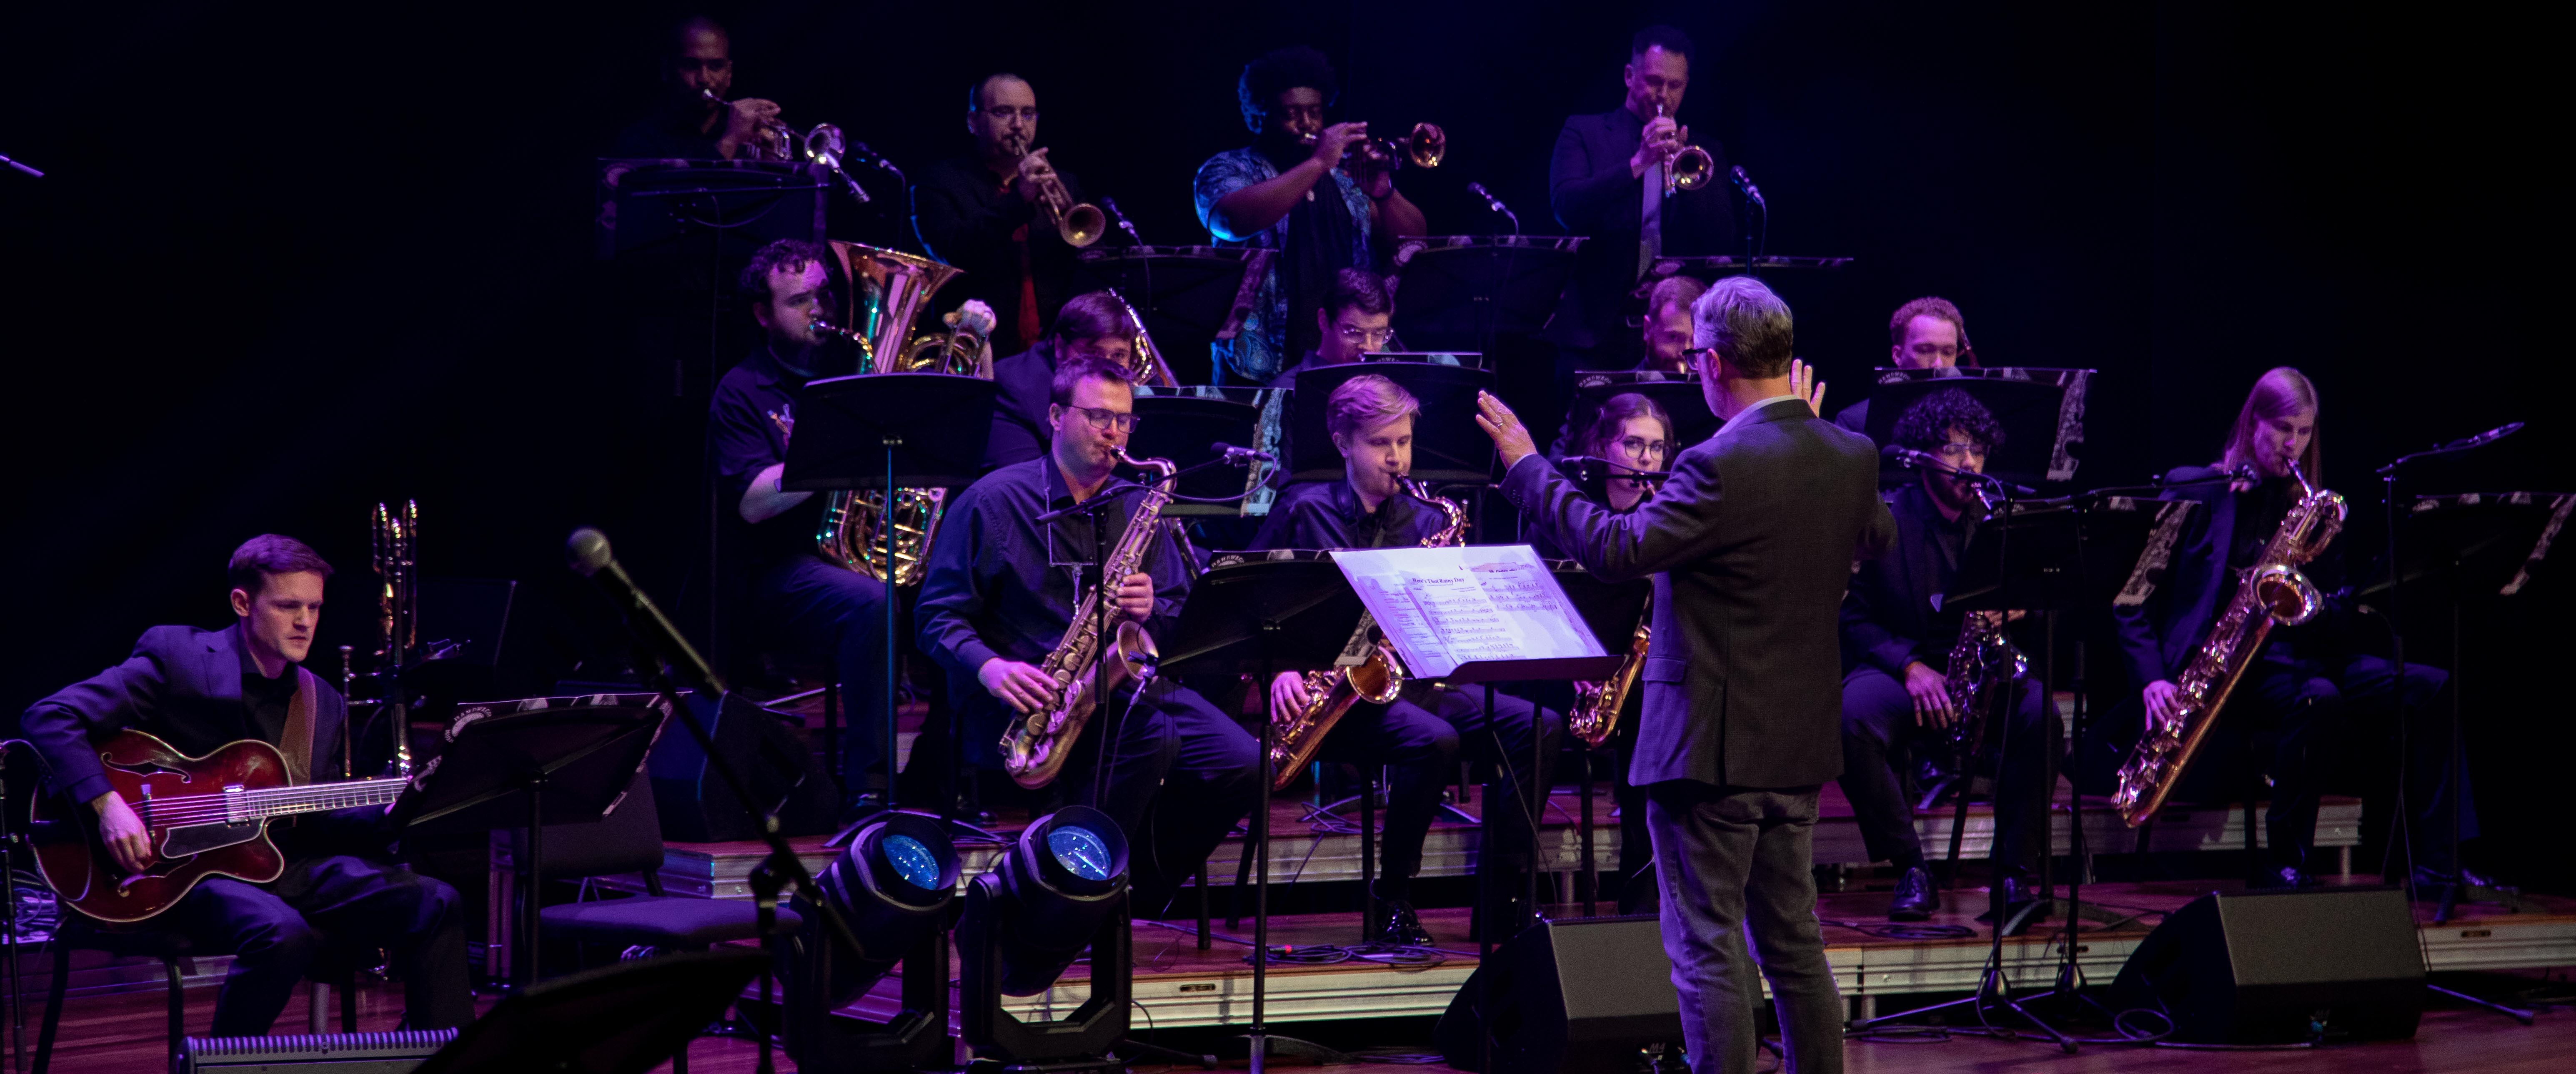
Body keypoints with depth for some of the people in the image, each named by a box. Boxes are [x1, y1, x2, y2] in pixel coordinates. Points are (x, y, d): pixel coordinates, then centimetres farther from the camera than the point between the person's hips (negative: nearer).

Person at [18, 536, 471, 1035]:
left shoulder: (323, 703, 14)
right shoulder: (176, 656, -6)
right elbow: (49, 718, -11)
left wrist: (389, 815, -2)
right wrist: (107, 804, -24)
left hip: (284, 866, 7)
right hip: (181, 869, -6)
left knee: (436, 905, -9)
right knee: (284, 933, -37)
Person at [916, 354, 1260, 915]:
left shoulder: (1138, 507, 16)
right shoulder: (992, 503, 2)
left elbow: (1182, 618, 17)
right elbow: (938, 615, -1)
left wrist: (1152, 611, -8)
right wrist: (990, 668, -21)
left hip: (1127, 686, 5)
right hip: (1033, 697, -5)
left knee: (1242, 765, -18)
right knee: (1150, 736, -34)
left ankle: (1138, 894, -2)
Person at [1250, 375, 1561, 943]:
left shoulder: (1428, 522, 17)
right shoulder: (1304, 512, 6)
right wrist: (1280, 669, -13)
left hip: (1414, 680, 5)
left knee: (1539, 728, -18)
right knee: (1434, 741, -35)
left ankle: (1502, 905, -16)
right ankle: (1393, 907, -19)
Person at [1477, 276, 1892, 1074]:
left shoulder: (1720, 467, -21)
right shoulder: (1851, 459, 3)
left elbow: (1620, 549, -22)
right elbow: (1878, 538, 23)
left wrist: (1527, 469, -12)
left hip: (1710, 745, -8)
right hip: (1801, 744, 8)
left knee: (1708, 948, -2)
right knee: (1792, 941, 16)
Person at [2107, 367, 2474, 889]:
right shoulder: (2194, 491, 6)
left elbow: (2336, 622, 15)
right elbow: (2134, 595, 1)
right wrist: (2153, 678, -14)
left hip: (2296, 657, 5)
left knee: (2429, 688, -18)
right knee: (2318, 698, -37)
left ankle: (2437, 865, -22)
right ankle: (2285, 861, -24)